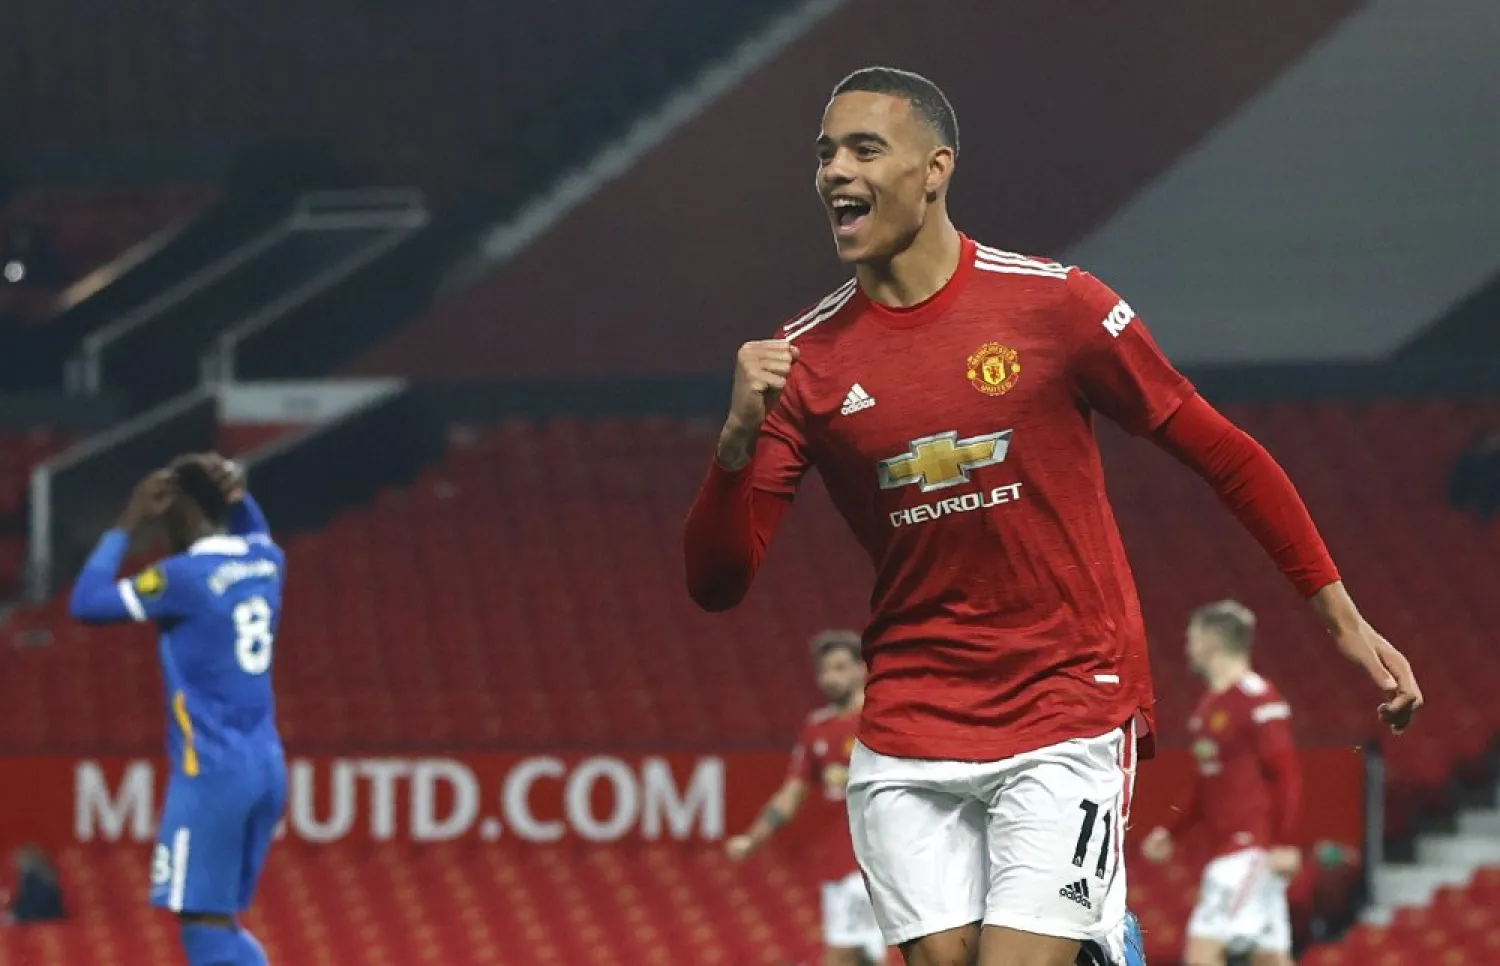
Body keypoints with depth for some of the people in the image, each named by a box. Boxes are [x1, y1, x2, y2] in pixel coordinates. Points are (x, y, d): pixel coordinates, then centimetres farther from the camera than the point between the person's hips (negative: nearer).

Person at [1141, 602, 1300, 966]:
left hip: (1254, 849, -9)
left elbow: (1286, 775, -17)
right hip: (1226, 850, 9)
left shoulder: (1258, 700, -12)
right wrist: (1171, 831, 19)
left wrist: (1282, 845, -22)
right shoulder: (1210, 706, 16)